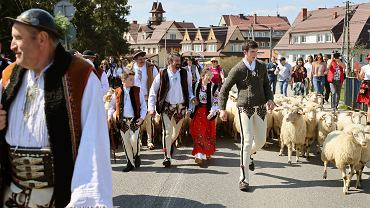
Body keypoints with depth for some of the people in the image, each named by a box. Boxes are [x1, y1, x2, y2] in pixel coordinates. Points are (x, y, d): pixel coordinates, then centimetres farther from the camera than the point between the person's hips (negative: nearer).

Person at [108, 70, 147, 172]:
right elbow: (112, 105, 16)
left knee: (134, 140, -14)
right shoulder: (118, 92, 5)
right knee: (126, 142, 5)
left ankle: (137, 156, 16)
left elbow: (143, 105, 5)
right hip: (122, 121, 2)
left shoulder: (138, 91, 3)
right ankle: (130, 163, 19)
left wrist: (142, 117, -7)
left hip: (134, 120, -2)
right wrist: (110, 115, 1)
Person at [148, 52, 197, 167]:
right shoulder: (162, 75, -7)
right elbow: (153, 92, -2)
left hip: (181, 106, 3)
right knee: (167, 131, -9)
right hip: (167, 107, -3)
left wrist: (191, 97, -2)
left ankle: (169, 144, 46)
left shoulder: (184, 73, 0)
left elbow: (189, 88, 15)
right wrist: (151, 107, -8)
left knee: (176, 131, 15)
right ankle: (167, 157, 0)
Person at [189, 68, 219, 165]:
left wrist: (212, 112, -14)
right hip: (198, 112, 1)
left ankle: (207, 153, 24)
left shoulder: (214, 87, -3)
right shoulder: (196, 85, 3)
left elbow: (216, 101, -5)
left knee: (208, 134, 7)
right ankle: (199, 155, -4)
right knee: (198, 133, -4)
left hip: (208, 113, -1)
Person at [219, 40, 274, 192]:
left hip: (260, 107, 5)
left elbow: (266, 85, 17)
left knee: (261, 140, 10)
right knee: (247, 141, -11)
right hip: (245, 108, -5)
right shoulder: (238, 69, -6)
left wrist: (270, 99, -1)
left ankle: (248, 156, 45)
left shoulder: (261, 66, 8)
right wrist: (222, 109, -7)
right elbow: (224, 89, -1)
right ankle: (244, 179, -5)